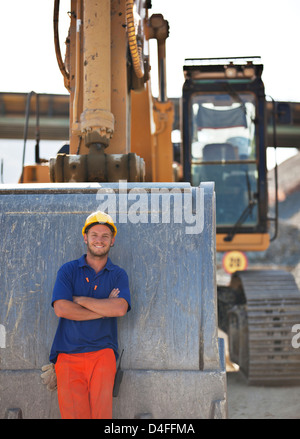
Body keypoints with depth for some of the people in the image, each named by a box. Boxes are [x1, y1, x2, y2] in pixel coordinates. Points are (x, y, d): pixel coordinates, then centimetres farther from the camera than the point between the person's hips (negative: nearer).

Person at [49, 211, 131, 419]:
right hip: (68, 354, 0)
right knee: (73, 413, -8)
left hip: (102, 353, 0)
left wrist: (80, 300, -5)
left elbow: (120, 308, -9)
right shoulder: (68, 270, 9)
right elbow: (61, 308, -8)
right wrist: (105, 309, -6)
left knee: (101, 412, -12)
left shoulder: (118, 274, 11)